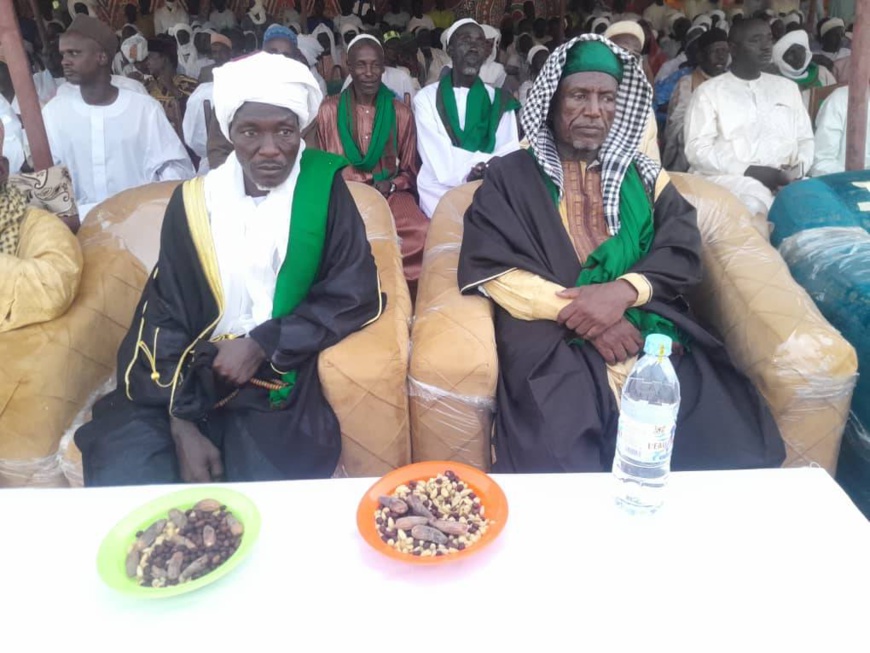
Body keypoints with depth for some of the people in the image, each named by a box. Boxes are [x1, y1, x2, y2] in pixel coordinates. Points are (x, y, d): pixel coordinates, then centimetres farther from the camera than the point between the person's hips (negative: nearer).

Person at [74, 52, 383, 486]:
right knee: (119, 482, -18)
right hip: (189, 375, 3)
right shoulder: (193, 200, 6)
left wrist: (263, 345, -13)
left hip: (277, 378, -2)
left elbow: (356, 292, -4)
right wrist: (182, 425, -10)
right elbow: (164, 316, 3)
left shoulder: (324, 189, 1)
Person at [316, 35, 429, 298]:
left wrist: (390, 185, -7)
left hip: (391, 195, 1)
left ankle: (408, 300, -8)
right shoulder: (328, 110, 8)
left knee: (424, 235, -30)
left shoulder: (401, 113, 12)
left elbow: (409, 170, 15)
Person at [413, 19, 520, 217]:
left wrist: (486, 171, -23)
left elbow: (509, 155, -1)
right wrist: (488, 161, -18)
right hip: (440, 193, -2)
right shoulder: (426, 98, 6)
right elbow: (439, 159, -6)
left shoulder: (499, 101, 13)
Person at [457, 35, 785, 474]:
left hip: (652, 332, 3)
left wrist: (622, 291, -12)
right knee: (559, 466, -30)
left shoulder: (642, 174, 21)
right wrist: (581, 311, -12)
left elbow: (683, 251, 9)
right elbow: (492, 268, -1)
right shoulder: (509, 177, 11)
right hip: (553, 341, -3)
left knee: (729, 448, -19)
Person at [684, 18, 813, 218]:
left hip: (783, 179, 4)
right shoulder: (709, 91, 6)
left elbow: (805, 139, 19)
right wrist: (750, 171, -15)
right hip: (729, 177, -4)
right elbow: (698, 150, -5)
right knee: (755, 201, -37)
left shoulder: (788, 87, 22)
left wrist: (797, 169, -5)